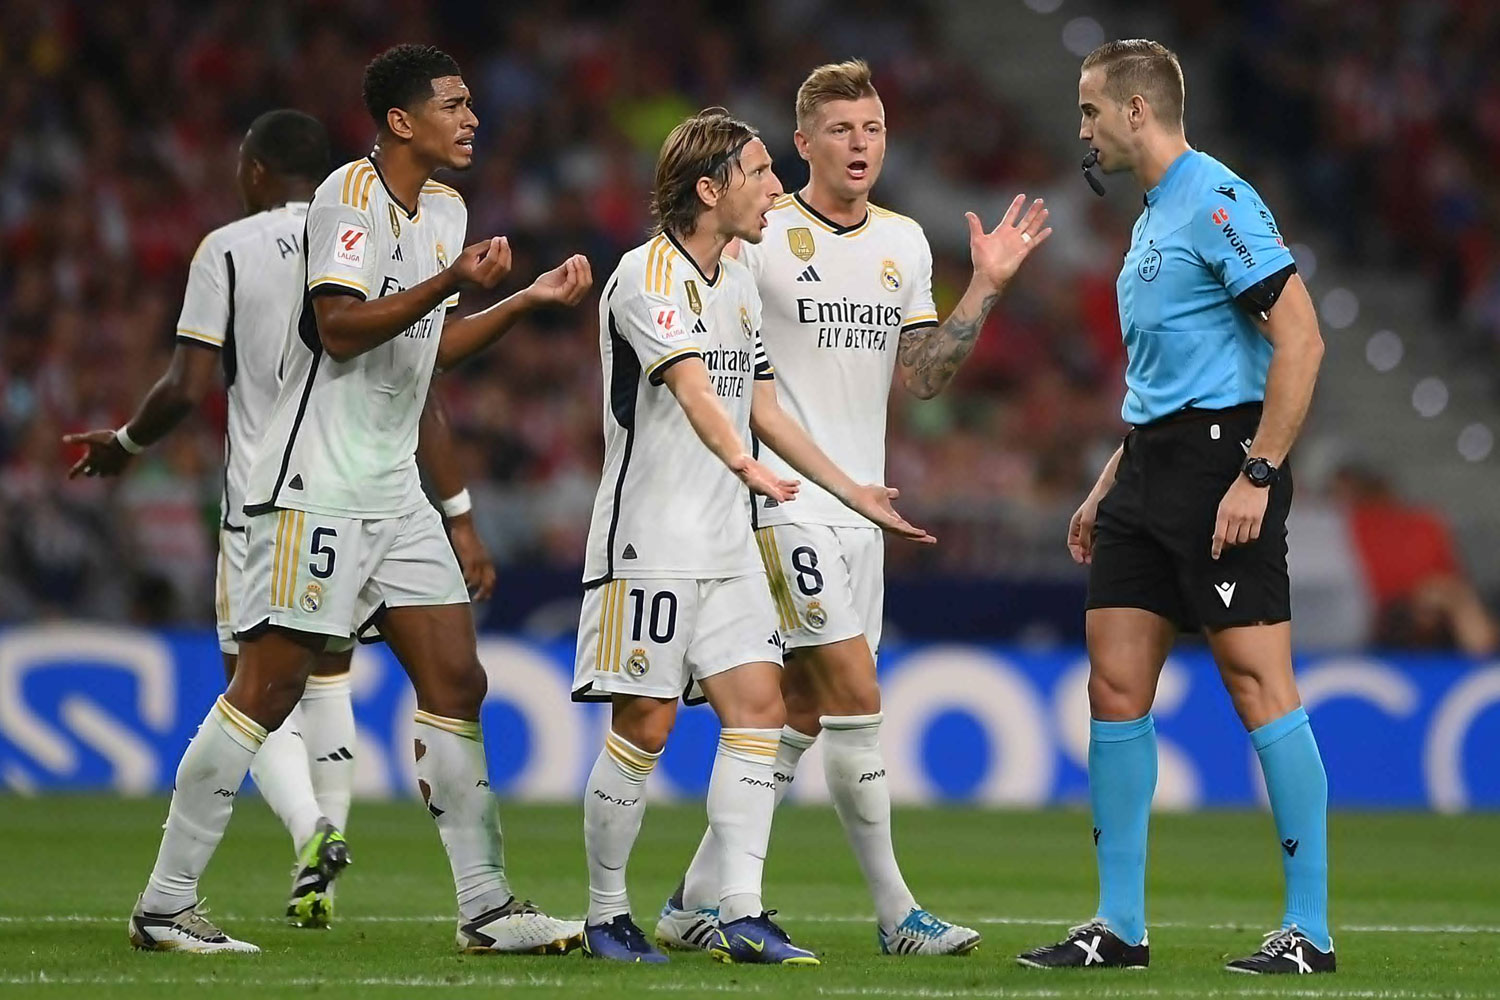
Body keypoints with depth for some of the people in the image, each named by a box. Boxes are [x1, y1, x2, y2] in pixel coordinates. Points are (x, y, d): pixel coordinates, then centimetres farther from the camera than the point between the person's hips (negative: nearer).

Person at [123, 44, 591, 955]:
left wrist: (525, 301, 16)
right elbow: (340, 329, -22)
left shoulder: (447, 210, 16)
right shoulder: (350, 195, -12)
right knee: (269, 690, -8)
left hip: (394, 494, 9)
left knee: (457, 682, 3)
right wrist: (452, 282, -28)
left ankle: (487, 905, 7)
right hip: (316, 489, -9)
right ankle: (165, 904, -3)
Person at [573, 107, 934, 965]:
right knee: (645, 723, -5)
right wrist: (743, 465, -39)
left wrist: (852, 492, 24)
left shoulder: (741, 284, 16)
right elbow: (694, 390, -25)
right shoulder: (648, 276, -12)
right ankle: (606, 915, 7)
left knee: (758, 706, -3)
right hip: (650, 539, -8)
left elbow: (764, 409, 23)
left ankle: (742, 916, -5)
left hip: (728, 541, 8)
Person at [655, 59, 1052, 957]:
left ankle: (699, 901, 15)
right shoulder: (760, 234, -8)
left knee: (799, 713, 7)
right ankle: (895, 911, -4)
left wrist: (987, 289, 4)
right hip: (783, 496, -7)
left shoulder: (904, 242, 12)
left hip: (859, 502, 7)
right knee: (856, 693, -11)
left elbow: (923, 377, 13)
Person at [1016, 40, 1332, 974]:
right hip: (1151, 470, 10)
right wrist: (1109, 486, 24)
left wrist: (1256, 476, -21)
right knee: (1116, 685, 5)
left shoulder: (1218, 200, -11)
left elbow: (1300, 338, -18)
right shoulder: (1152, 220, 20)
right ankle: (1120, 925, 9)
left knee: (1260, 687, -9)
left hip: (1222, 462, -10)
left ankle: (1310, 930, -5)